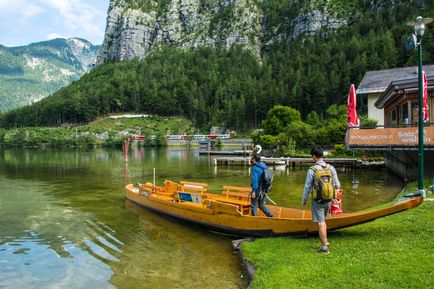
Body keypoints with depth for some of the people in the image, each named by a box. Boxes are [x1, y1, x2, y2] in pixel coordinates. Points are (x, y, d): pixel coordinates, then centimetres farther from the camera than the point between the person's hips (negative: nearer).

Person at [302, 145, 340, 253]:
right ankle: (325, 241, 28)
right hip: (328, 199, 5)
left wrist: (303, 201, 3)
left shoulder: (312, 170, -15)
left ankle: (324, 247, 7)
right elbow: (337, 185, 3)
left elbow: (307, 187, -10)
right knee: (323, 221, 24)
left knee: (320, 223, 2)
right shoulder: (331, 168, -2)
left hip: (318, 200, -5)